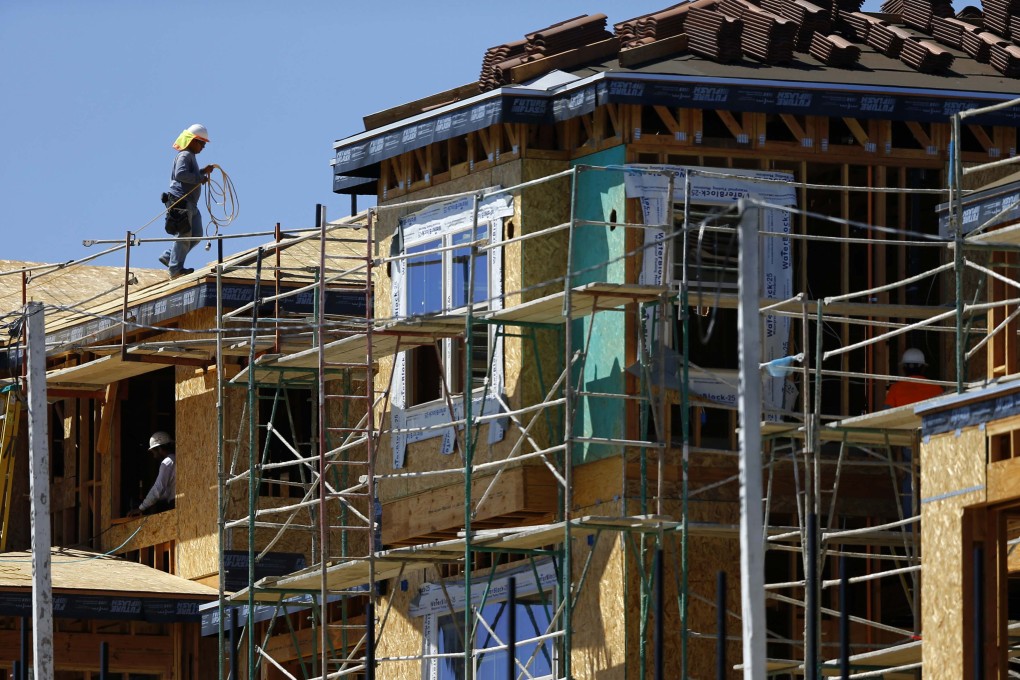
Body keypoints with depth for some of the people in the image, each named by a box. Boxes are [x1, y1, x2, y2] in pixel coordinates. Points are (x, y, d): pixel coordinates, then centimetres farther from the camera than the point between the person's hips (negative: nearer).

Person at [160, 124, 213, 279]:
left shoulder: (191, 156, 23)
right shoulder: (184, 156, -9)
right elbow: (180, 174, -25)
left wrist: (203, 172, 20)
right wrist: (200, 178, -19)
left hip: (191, 203, 11)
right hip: (181, 200, -11)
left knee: (196, 235, 7)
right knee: (185, 234, -11)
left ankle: (168, 257, 12)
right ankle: (175, 268, -9)